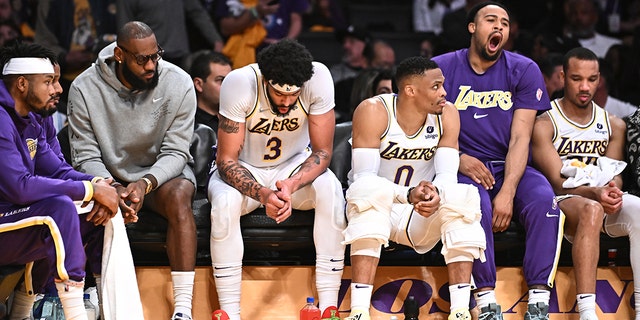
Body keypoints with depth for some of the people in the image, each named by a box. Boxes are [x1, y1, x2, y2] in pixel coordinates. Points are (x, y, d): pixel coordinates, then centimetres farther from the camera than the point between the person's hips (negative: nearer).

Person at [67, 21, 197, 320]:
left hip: (162, 172, 0)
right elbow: (86, 157, -12)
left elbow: (175, 152, -13)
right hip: (108, 175, 0)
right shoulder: (85, 88, -14)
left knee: (178, 196, -35)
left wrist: (146, 183, -33)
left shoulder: (178, 84, -13)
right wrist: (113, 188, -33)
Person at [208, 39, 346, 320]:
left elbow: (322, 152, -17)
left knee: (330, 190, -30)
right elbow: (227, 161, -23)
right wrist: (262, 194, -42)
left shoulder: (319, 78, -25)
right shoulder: (239, 83, -29)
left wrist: (291, 185, -37)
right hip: (244, 170, -1)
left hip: (295, 165, 2)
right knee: (225, 202, -34)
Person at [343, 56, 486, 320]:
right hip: (373, 208, -3)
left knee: (464, 196, -26)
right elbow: (364, 177, -24)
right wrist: (408, 195, -40)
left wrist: (435, 193, -36)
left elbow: (447, 175, -11)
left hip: (422, 215, 3)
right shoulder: (374, 111, -18)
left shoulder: (446, 114, -6)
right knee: (372, 189, -37)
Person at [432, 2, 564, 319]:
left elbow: (520, 139, -6)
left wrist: (507, 193, -19)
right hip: (463, 168, -1)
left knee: (544, 200, -29)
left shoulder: (524, 70, 2)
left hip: (511, 167, 2)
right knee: (476, 203, -35)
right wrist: (458, 159, -17)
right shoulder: (441, 68, 1)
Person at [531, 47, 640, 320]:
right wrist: (595, 192, -28)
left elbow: (615, 175, 11)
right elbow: (557, 181, -9)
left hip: (603, 198, 4)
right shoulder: (544, 125, -1)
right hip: (561, 202, -4)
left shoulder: (614, 126, 15)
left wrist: (613, 190, -16)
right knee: (591, 209, -40)